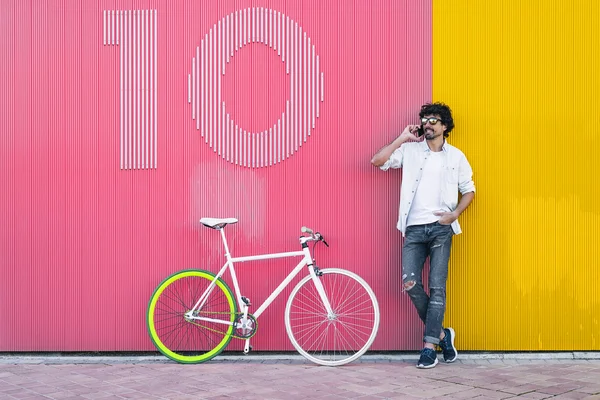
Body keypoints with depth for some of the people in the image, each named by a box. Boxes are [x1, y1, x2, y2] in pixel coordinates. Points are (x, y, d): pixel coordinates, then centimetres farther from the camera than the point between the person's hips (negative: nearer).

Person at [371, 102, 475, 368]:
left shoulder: (456, 156, 9)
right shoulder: (410, 150, 8)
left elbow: (469, 190, 13)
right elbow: (377, 161, -2)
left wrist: (455, 213, -4)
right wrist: (401, 139, -1)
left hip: (441, 228, -1)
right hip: (414, 228, 1)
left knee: (437, 287, -3)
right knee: (411, 284, -8)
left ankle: (430, 346, 1)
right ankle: (441, 333, 13)